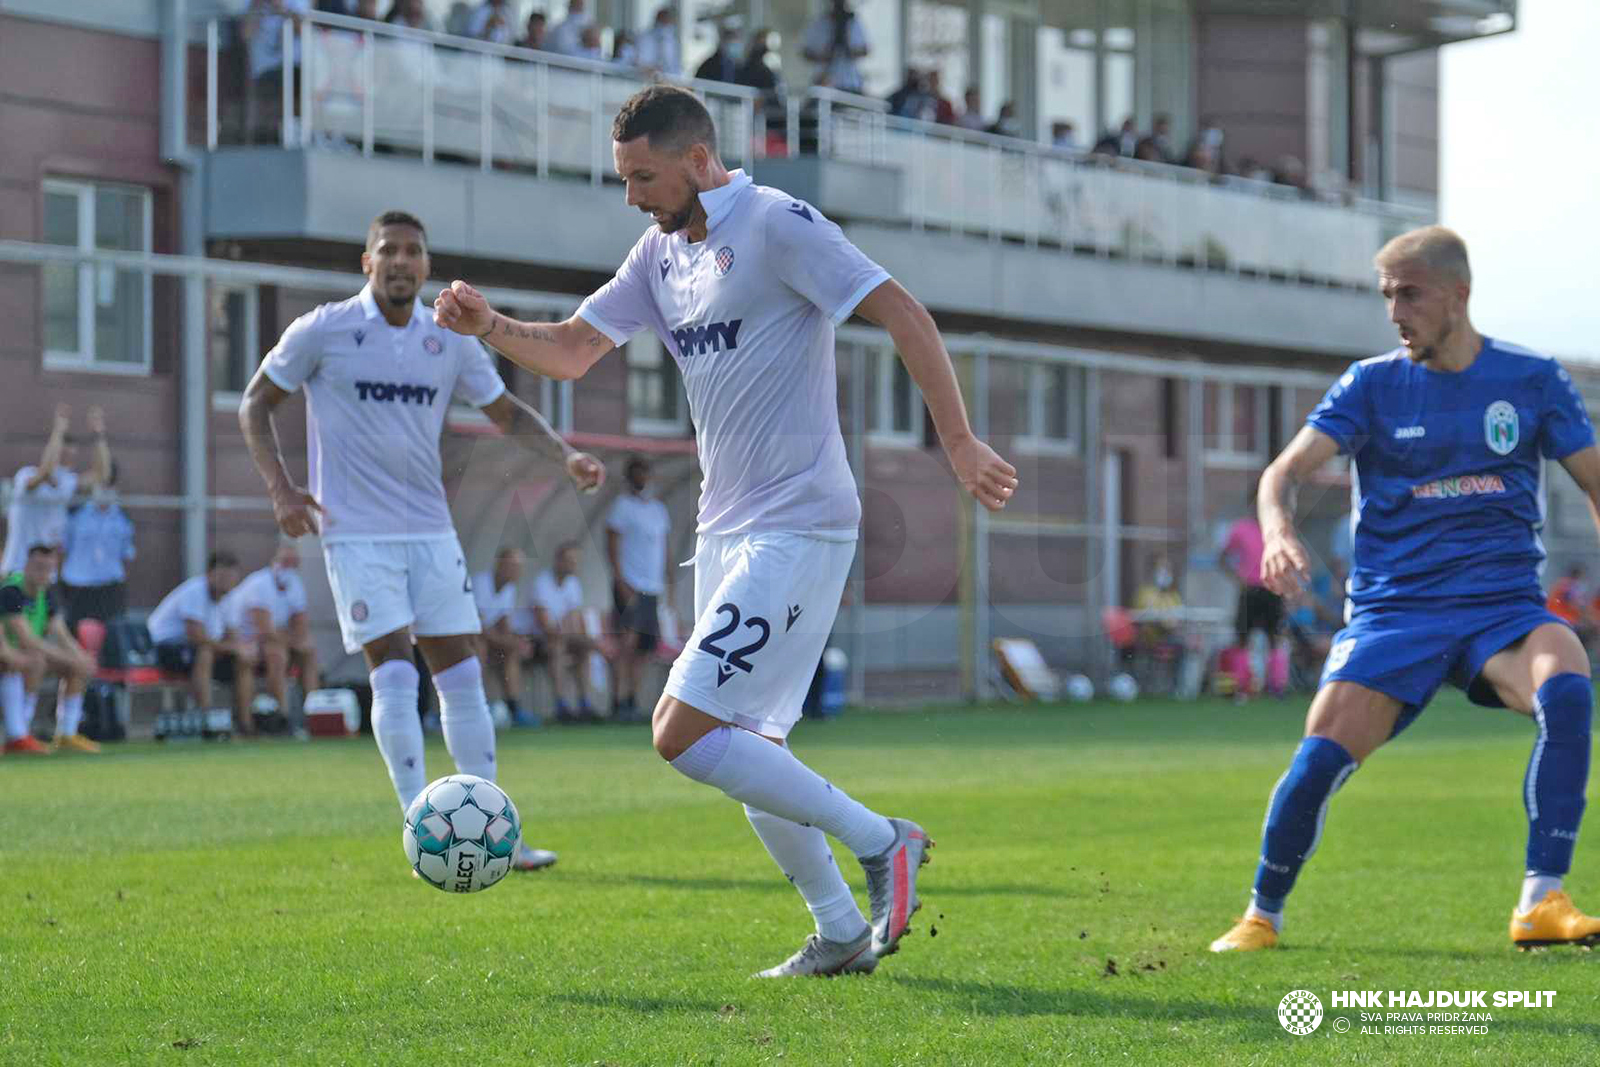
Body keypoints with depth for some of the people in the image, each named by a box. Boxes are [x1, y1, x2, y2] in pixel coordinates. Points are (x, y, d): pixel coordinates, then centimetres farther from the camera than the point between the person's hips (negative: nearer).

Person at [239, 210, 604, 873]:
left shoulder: (449, 342, 6)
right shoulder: (322, 332, -4)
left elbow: (507, 414, 16)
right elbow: (255, 404, 4)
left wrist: (566, 456, -1)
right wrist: (280, 488, -8)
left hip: (431, 532, 4)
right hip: (356, 534, -4)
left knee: (462, 676, 2)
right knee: (394, 675, -13)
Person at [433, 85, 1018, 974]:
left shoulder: (779, 226, -12)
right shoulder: (662, 252, 13)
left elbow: (906, 317, -15)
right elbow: (573, 352, 14)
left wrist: (959, 443, -19)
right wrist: (490, 325, -5)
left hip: (798, 528, -9)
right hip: (728, 531, 9)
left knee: (685, 733, -15)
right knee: (746, 749, 11)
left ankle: (881, 843, -5)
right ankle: (840, 934, 22)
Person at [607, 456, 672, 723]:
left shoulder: (659, 509, 17)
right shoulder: (623, 506, -3)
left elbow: (666, 549, 22)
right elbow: (612, 548, -9)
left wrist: (669, 584, 15)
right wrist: (622, 584, -17)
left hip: (653, 589, 7)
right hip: (630, 587, -7)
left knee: (646, 646, 6)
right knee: (630, 639, -18)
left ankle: (632, 701, 12)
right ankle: (620, 697, -21)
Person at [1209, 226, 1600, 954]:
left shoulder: (1531, 379, 5)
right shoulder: (1371, 384, 3)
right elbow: (1288, 467, -8)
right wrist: (1279, 529, -31)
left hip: (1503, 607, 0)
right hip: (1393, 610, 0)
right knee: (1322, 754, -18)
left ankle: (1541, 905, -24)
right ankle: (1262, 916, 8)